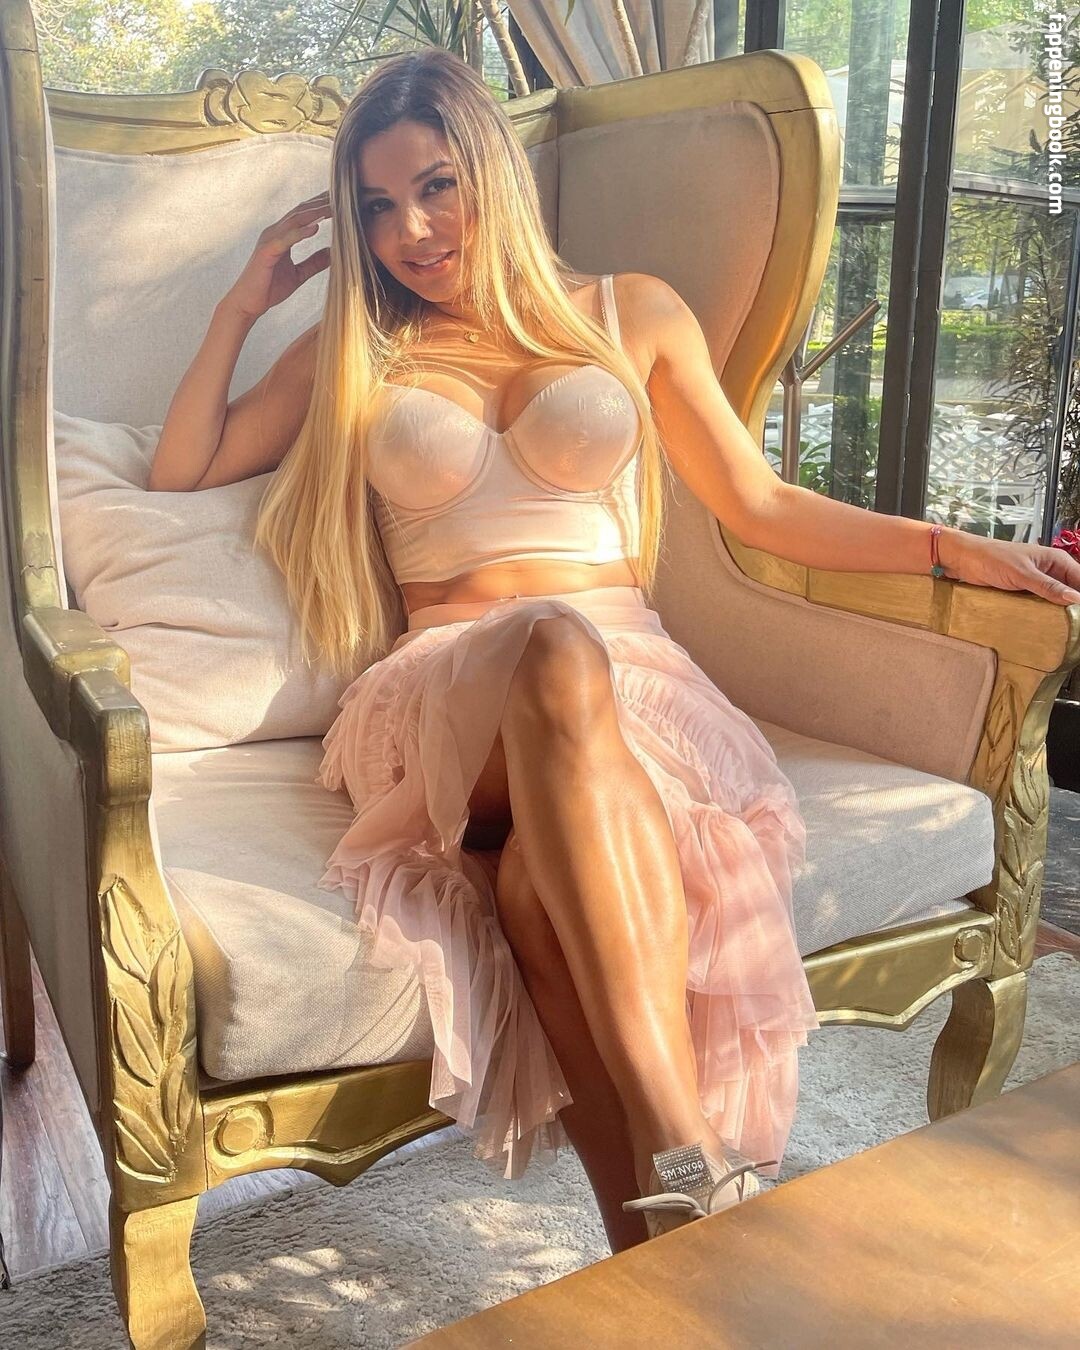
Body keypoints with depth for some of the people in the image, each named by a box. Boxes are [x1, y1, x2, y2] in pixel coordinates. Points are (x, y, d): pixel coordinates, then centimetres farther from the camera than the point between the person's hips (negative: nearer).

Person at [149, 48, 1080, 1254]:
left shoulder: (630, 314, 19)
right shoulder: (355, 352, 22)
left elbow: (762, 506, 18)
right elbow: (177, 477, 23)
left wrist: (959, 549, 8)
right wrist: (243, 305, 19)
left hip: (623, 668, 1)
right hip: (439, 691, 0)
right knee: (554, 651, -39)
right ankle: (692, 1180, -45)